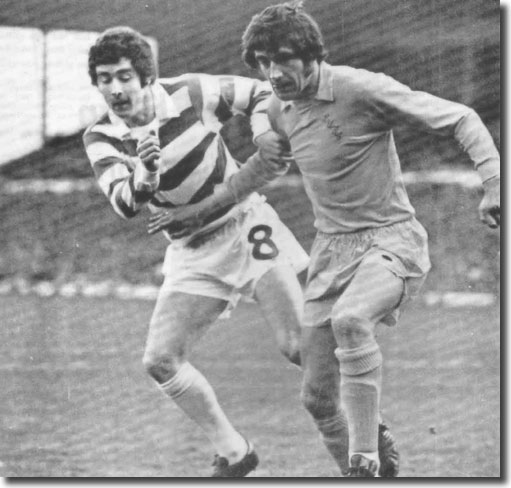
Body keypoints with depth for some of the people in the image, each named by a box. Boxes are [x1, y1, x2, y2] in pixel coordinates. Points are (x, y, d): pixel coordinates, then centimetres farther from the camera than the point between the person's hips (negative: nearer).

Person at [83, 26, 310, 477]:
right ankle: (234, 453, 8)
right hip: (194, 253, 3)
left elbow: (260, 93, 1)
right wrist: (144, 176, -49)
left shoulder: (189, 94, -14)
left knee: (301, 346, -11)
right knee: (161, 361, -8)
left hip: (246, 225, -3)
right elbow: (125, 204, -28)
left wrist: (263, 131, -18)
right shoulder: (102, 139, -11)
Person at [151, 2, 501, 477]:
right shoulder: (280, 109, 5)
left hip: (390, 239, -7)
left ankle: (365, 460, -35)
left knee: (349, 319, -38)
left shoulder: (362, 90, -17)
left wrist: (493, 183, -29)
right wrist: (204, 206, 32)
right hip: (331, 250, 7)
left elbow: (459, 119, -14)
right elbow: (265, 165, 29)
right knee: (317, 397, 4)